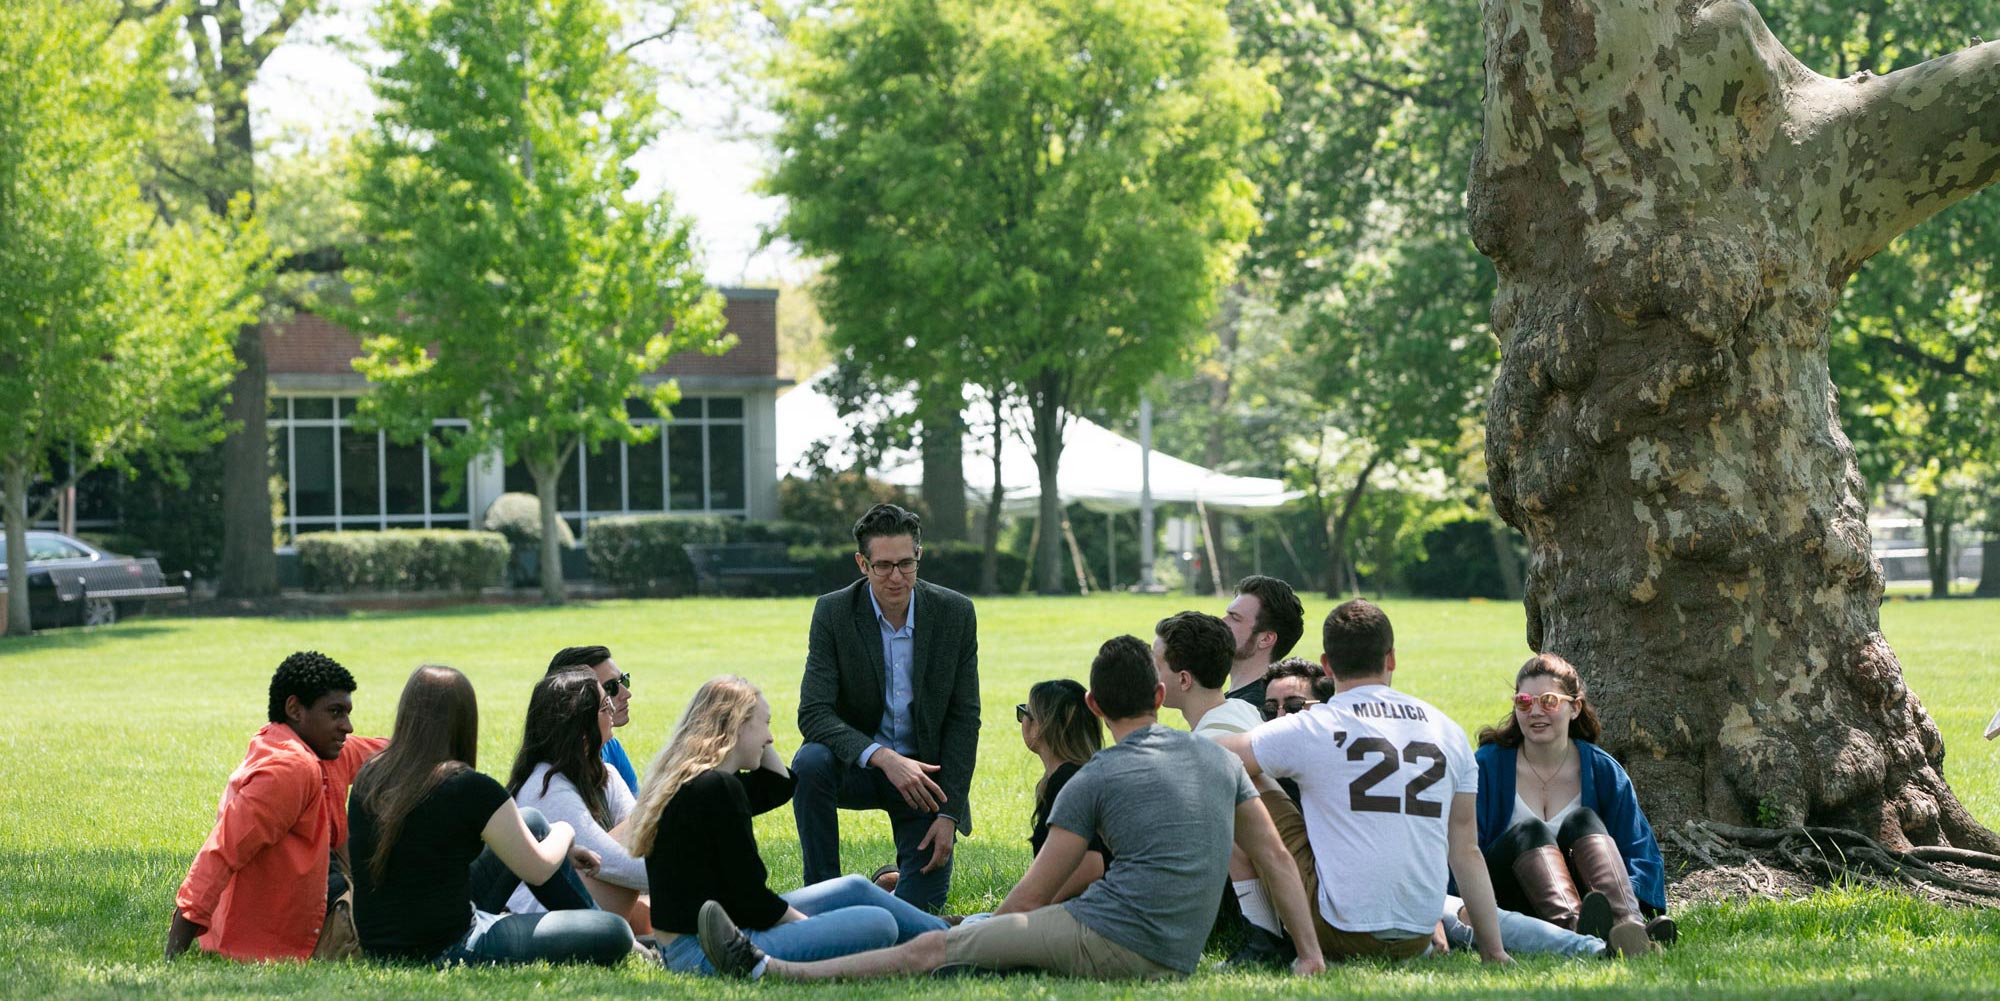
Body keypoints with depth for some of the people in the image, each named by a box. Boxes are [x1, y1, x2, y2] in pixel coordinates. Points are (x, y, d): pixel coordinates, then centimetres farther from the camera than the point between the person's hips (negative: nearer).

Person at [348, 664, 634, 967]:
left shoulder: (368, 779, 4)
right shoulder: (469, 788, -17)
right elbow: (537, 870, -6)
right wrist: (563, 833, 17)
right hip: (446, 950, -8)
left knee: (532, 822, 22)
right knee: (615, 934, -4)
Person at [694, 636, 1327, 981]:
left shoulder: (1096, 781, 1)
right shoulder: (1221, 762, 17)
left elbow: (1035, 892, 4)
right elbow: (1276, 859, 17)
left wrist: (976, 944, 18)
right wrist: (1310, 952, 21)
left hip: (1109, 938, -7)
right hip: (1176, 960, 7)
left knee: (935, 948, -3)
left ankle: (764, 969, 1)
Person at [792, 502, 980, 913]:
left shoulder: (954, 613, -9)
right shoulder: (833, 612, -13)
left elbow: (964, 719, -5)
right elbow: (813, 713, -19)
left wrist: (949, 813, -12)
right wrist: (883, 757, -35)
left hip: (927, 776, 1)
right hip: (859, 766, 0)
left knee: (921, 906, -10)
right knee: (809, 763, -34)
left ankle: (906, 874, 28)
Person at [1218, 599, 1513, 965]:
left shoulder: (1310, 729, -5)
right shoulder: (1448, 731, 8)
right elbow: (1466, 850, 9)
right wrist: (1494, 952, 11)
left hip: (1342, 931, -6)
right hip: (1417, 940, 6)